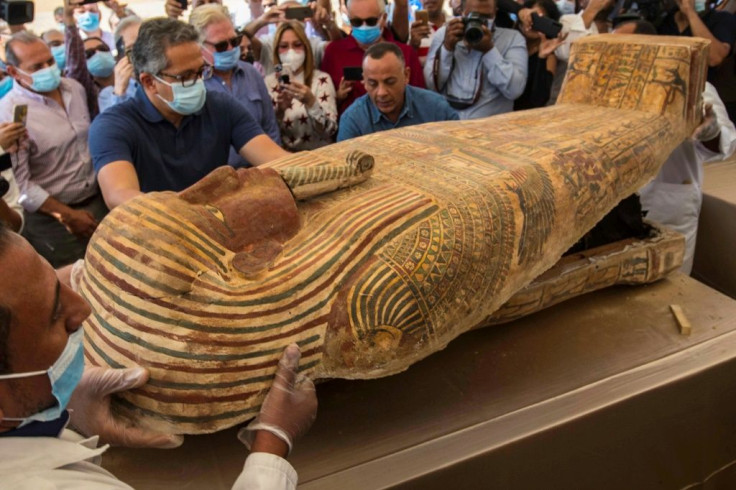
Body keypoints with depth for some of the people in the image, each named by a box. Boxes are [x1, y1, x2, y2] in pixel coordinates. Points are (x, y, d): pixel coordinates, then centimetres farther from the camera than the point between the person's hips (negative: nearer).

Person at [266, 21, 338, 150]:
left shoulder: (322, 79, -2)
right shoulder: (269, 82, 4)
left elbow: (330, 130, -8)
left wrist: (311, 102, -21)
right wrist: (279, 111, -15)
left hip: (317, 153, -1)